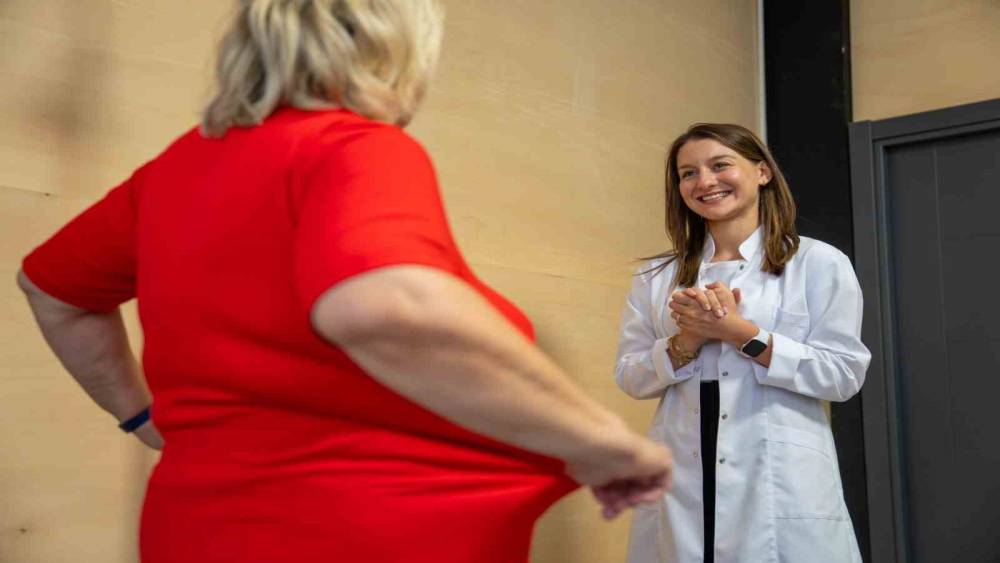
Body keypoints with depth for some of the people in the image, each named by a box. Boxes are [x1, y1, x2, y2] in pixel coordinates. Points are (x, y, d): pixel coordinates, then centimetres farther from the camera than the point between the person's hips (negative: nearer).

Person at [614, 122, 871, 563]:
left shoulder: (820, 262, 1)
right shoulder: (656, 276, 9)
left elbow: (844, 374, -5)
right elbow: (629, 377, 6)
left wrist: (743, 333, -14)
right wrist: (687, 341, -12)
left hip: (783, 486, -2)